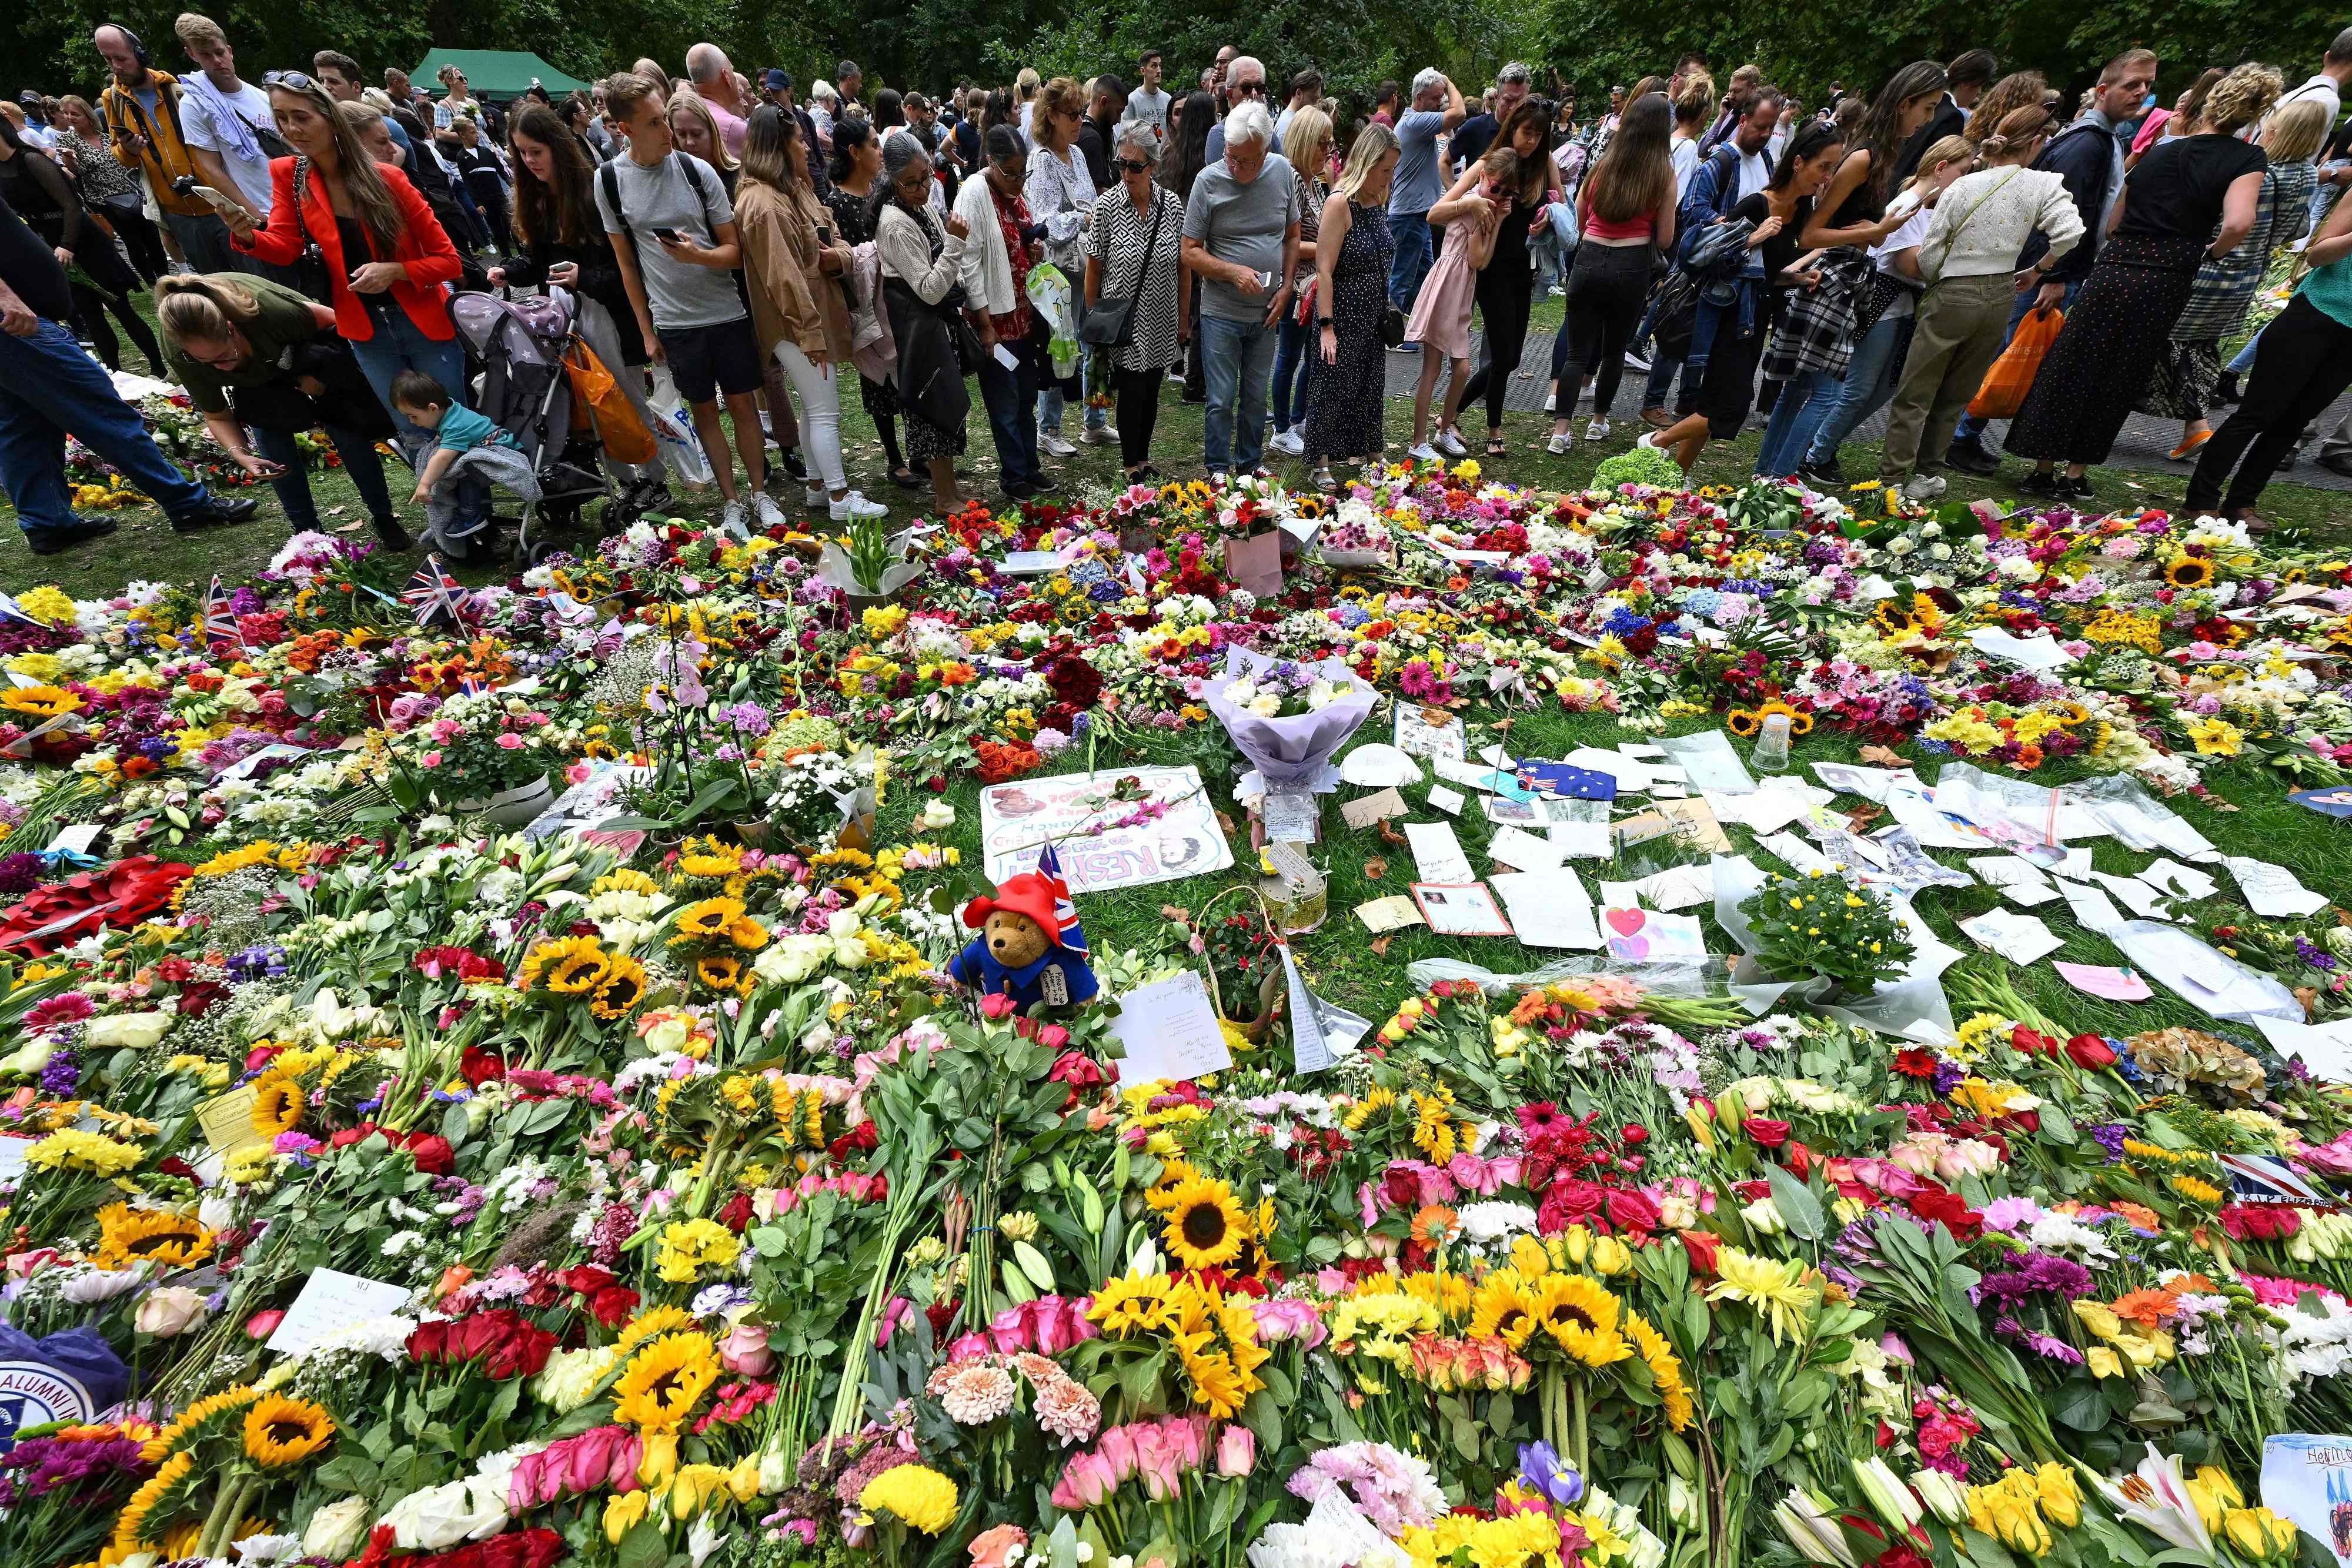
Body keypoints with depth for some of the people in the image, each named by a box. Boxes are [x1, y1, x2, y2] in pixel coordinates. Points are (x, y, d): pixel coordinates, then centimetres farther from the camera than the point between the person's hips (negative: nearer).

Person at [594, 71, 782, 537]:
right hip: (674, 321, 0)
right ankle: (731, 502, 17)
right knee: (704, 411, 7)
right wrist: (647, 331, 4)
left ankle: (760, 494, 20)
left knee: (742, 403, 6)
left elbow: (735, 251, -2)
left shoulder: (697, 170, -4)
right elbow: (626, 262, 5)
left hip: (727, 311, 0)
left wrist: (696, 255, -22)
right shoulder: (609, 180, -2)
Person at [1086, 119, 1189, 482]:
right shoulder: (1107, 206, -8)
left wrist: (1185, 318, 5)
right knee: (1132, 393, -3)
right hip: (1122, 321, -2)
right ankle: (1133, 468, 11)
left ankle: (1143, 458, 30)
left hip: (1161, 321, 3)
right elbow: (1094, 266, -2)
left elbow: (1183, 266, 3)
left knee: (1150, 392, 12)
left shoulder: (1172, 205, -3)